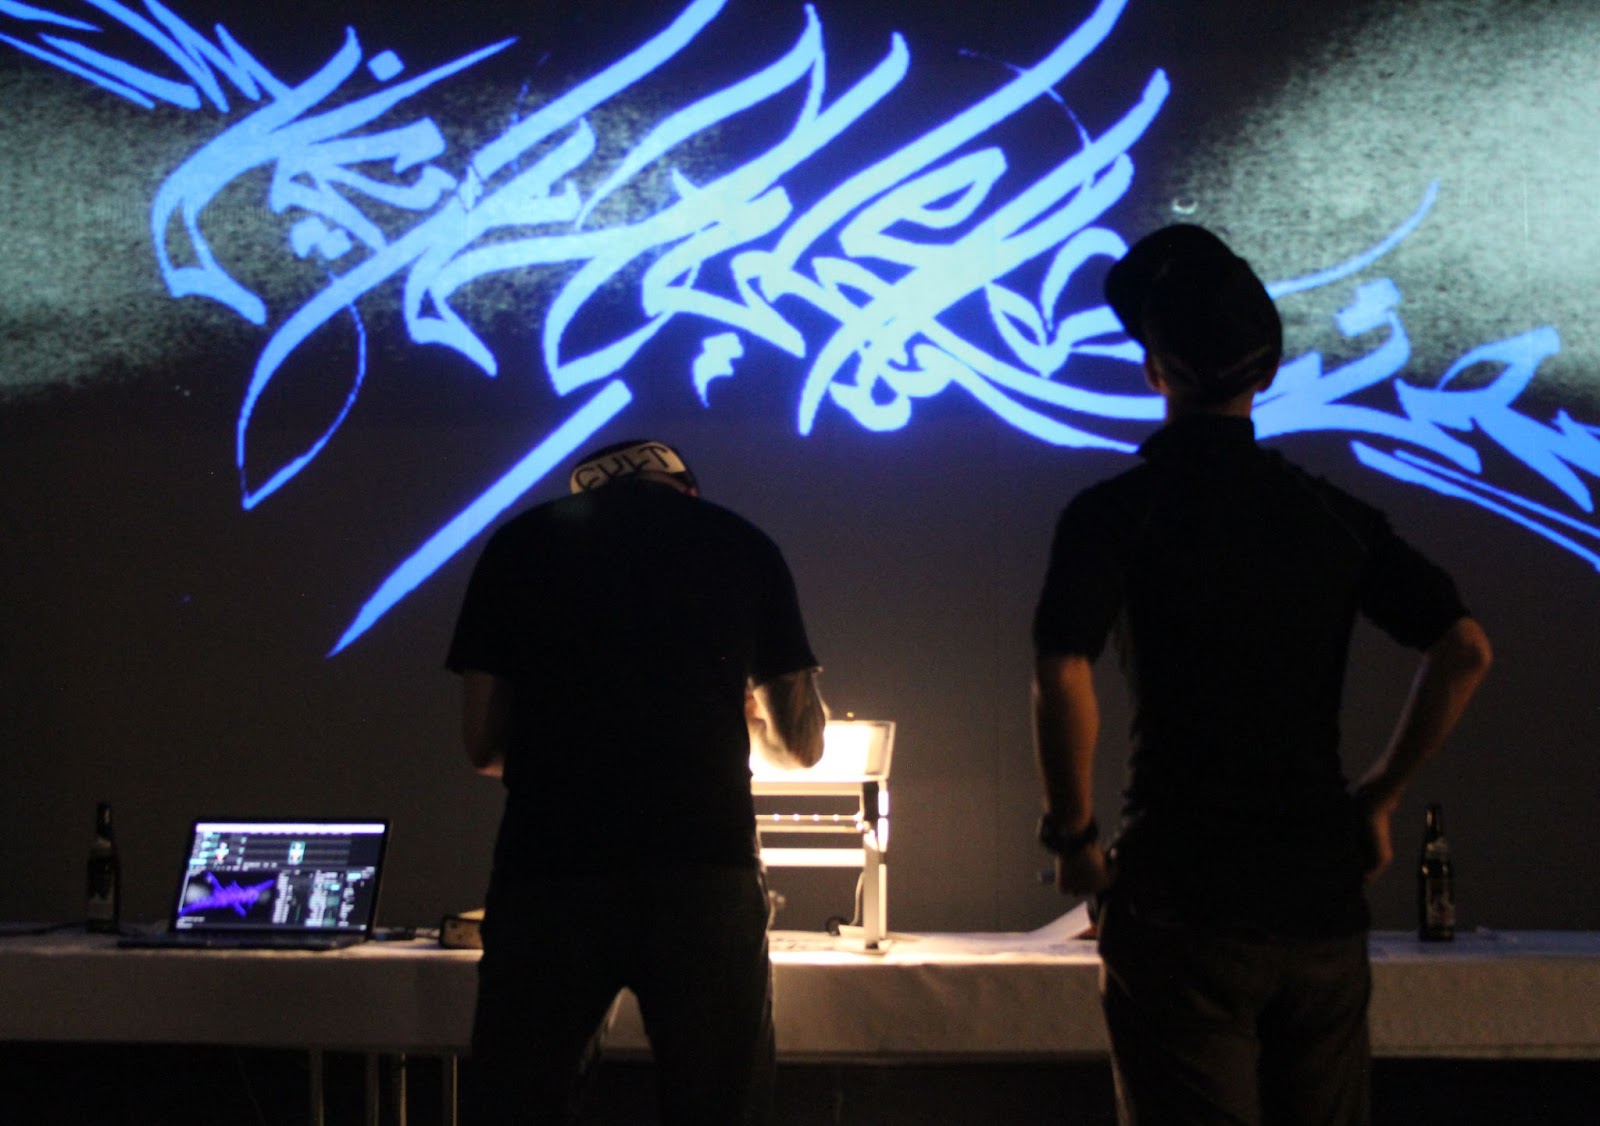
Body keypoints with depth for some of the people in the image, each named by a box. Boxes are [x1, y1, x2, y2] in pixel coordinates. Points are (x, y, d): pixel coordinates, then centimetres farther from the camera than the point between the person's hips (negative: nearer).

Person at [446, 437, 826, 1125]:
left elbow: (482, 745, 12)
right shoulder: (744, 547, 14)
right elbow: (801, 745, 18)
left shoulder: (522, 543, 13)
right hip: (706, 867, 0)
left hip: (550, 868, 0)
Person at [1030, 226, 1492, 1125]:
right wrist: (1377, 802, 10)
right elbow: (1465, 652, 3)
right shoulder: (1336, 516, 8)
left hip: (1185, 900, -4)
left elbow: (1063, 677, -19)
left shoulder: (1117, 512, -6)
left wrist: (1073, 836, -6)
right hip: (1324, 901, 4)